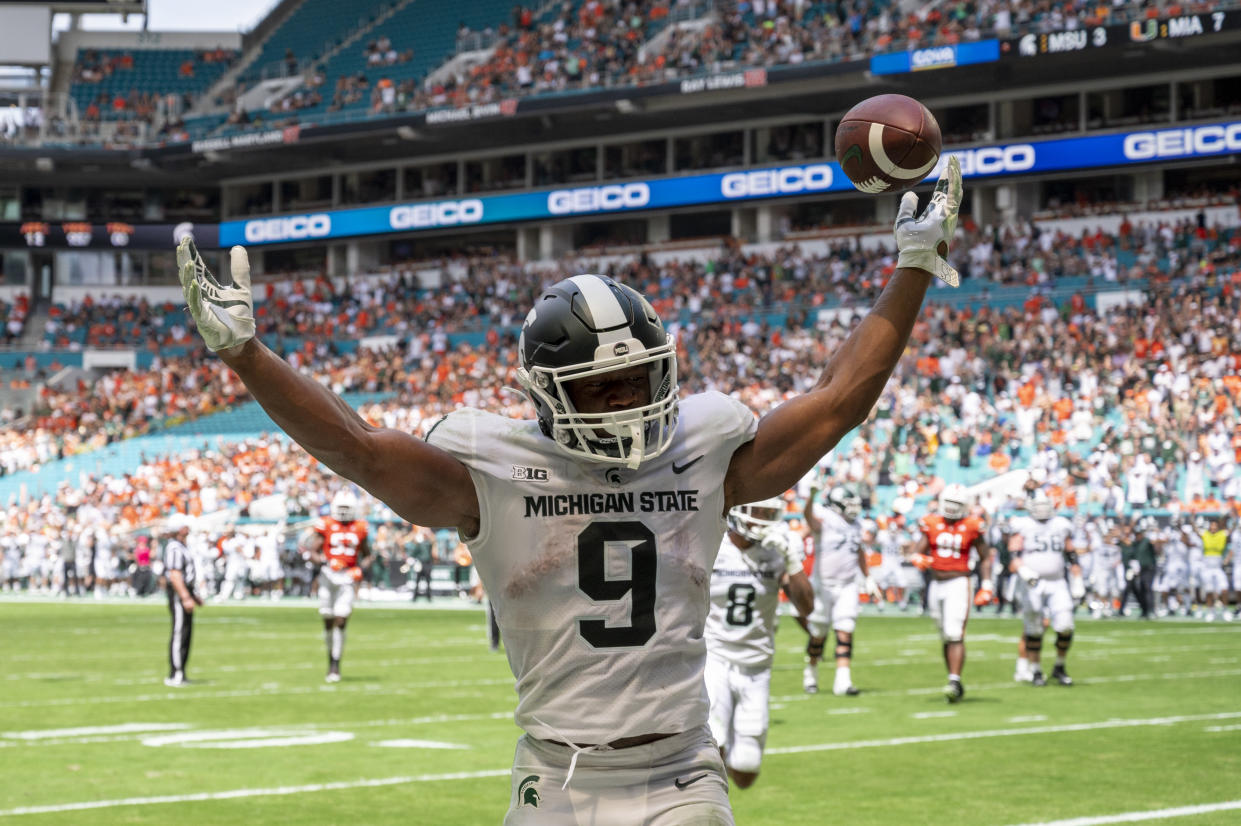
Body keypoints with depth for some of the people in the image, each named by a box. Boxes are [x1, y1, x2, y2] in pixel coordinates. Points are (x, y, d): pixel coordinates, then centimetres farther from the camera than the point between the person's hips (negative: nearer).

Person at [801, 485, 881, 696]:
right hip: (824, 585, -5)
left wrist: (869, 580, 27)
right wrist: (812, 495, -56)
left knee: (845, 633, -5)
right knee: (818, 635, 7)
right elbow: (809, 517, -35)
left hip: (848, 586, 5)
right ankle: (811, 673, 28)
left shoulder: (855, 526, 9)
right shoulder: (824, 520, -12)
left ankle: (843, 681, -8)